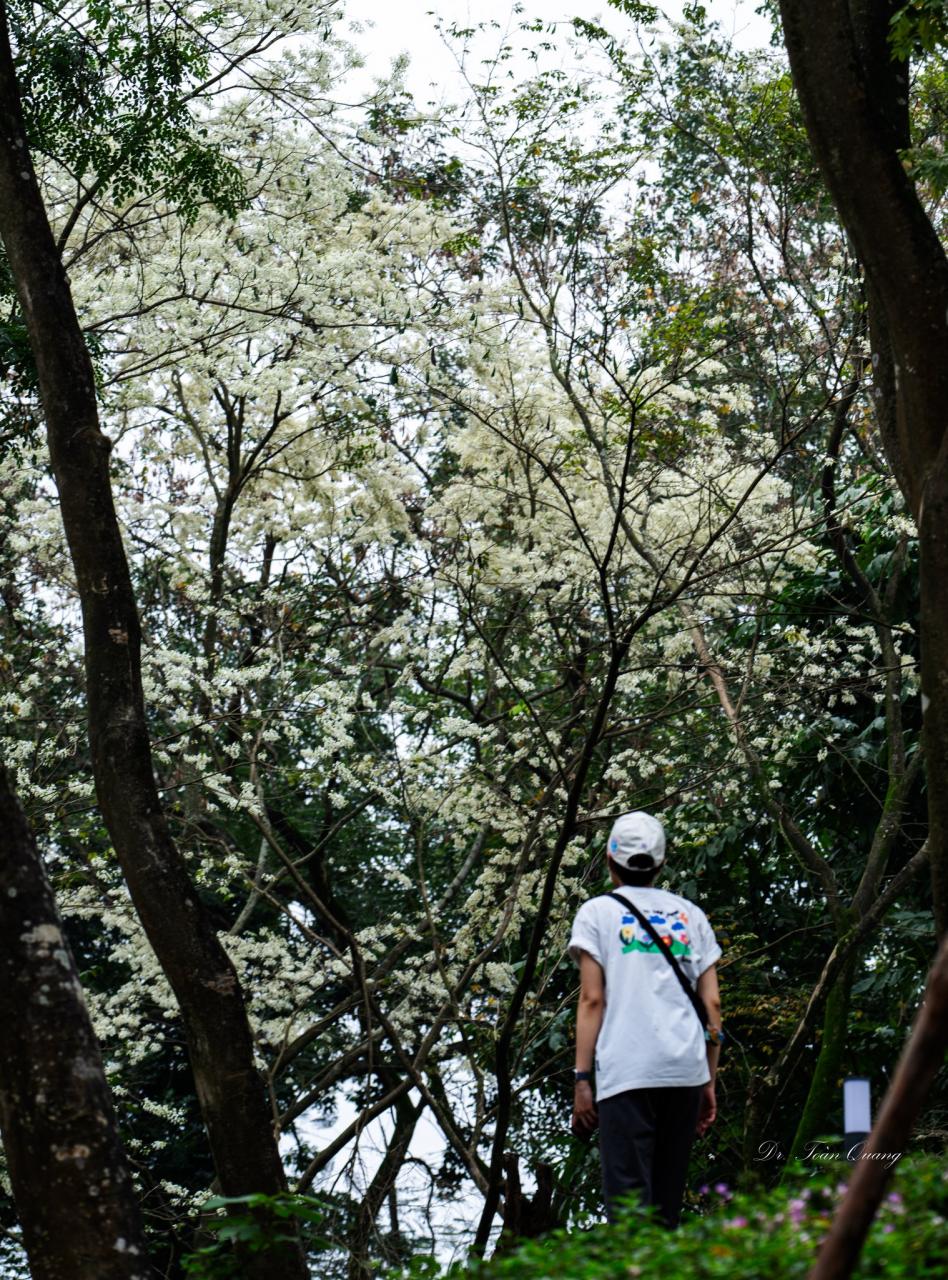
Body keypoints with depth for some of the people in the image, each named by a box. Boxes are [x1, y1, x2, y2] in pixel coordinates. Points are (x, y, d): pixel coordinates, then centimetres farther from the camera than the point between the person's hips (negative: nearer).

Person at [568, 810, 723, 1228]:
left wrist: (582, 1080, -1)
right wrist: (709, 1081, 16)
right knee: (669, 1195, 11)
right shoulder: (690, 914, 18)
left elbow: (592, 1000, -1)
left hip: (625, 1072, -4)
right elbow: (712, 1002, 13)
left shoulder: (597, 912, 8)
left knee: (628, 1196, -9)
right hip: (687, 1069, 4)